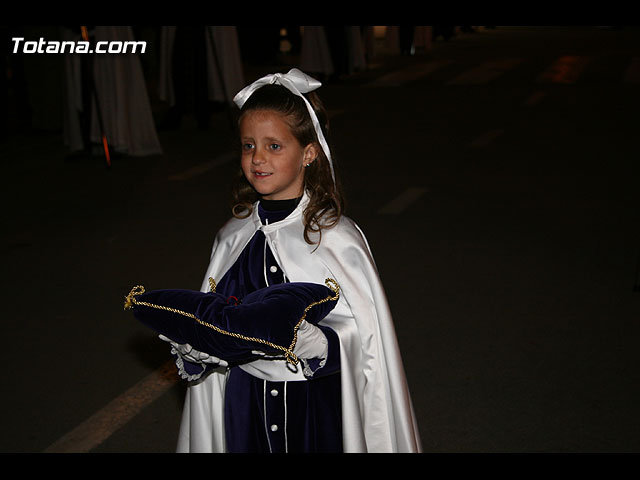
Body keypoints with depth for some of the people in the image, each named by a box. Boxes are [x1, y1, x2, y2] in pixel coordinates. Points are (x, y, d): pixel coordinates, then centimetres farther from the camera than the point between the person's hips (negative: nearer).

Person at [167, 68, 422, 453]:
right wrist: (192, 346, -10)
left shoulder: (336, 237, -14)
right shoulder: (233, 237, 0)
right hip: (245, 404, 4)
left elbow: (366, 330, -14)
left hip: (317, 404, -4)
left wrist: (316, 342, -31)